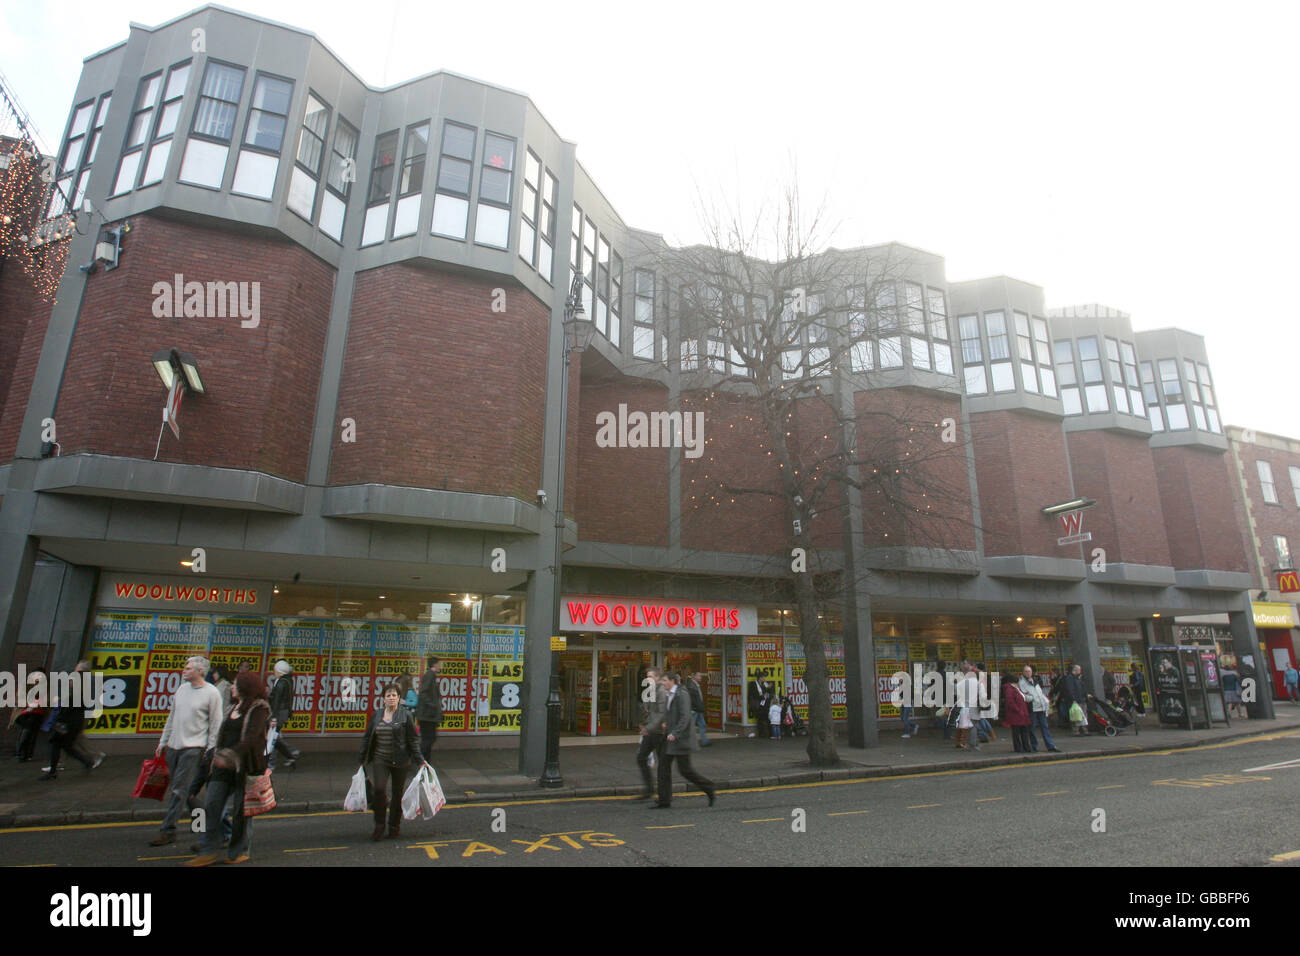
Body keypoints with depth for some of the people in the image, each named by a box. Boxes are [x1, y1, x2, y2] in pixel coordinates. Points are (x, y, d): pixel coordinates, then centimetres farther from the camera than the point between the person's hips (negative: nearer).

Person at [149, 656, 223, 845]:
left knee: (180, 790, -7)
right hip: (174, 746, 7)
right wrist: (163, 741, 16)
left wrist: (210, 751, -11)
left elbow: (215, 725, -9)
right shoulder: (182, 688, 9)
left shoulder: (212, 693, -10)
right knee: (179, 789, 13)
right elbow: (172, 717, 18)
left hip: (194, 748, -7)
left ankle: (168, 831, -1)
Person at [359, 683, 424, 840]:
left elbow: (413, 739, -4)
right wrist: (363, 758, 15)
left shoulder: (405, 715, -5)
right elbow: (367, 737, 14)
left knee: (398, 793, 7)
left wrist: (419, 760, -6)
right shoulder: (376, 715, 5)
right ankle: (379, 826, 9)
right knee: (379, 789, -11)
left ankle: (394, 827, 25)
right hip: (380, 759, 2)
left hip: (400, 761, -2)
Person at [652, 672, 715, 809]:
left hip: (681, 737, -9)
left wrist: (674, 733, -31)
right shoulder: (671, 695, 13)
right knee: (664, 765, 5)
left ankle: (710, 790, 15)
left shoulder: (682, 695, -16)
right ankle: (664, 801, 10)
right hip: (671, 736, 9)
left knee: (685, 770, -2)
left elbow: (685, 717, -23)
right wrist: (667, 723, 8)